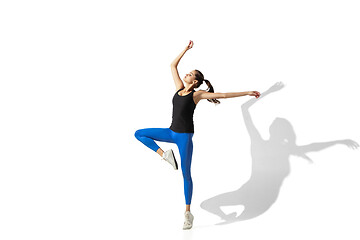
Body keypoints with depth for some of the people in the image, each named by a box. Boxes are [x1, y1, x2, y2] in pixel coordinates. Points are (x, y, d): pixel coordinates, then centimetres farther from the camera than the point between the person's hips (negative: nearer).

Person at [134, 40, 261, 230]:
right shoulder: (179, 87, 11)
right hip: (171, 132, 6)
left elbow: (223, 95, -7)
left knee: (186, 174, -3)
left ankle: (188, 213, 5)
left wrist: (247, 93, -9)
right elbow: (173, 66, 18)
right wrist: (186, 49, 18)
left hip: (185, 136, -6)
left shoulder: (197, 94, -5)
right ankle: (164, 155, 0)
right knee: (139, 134, 3)